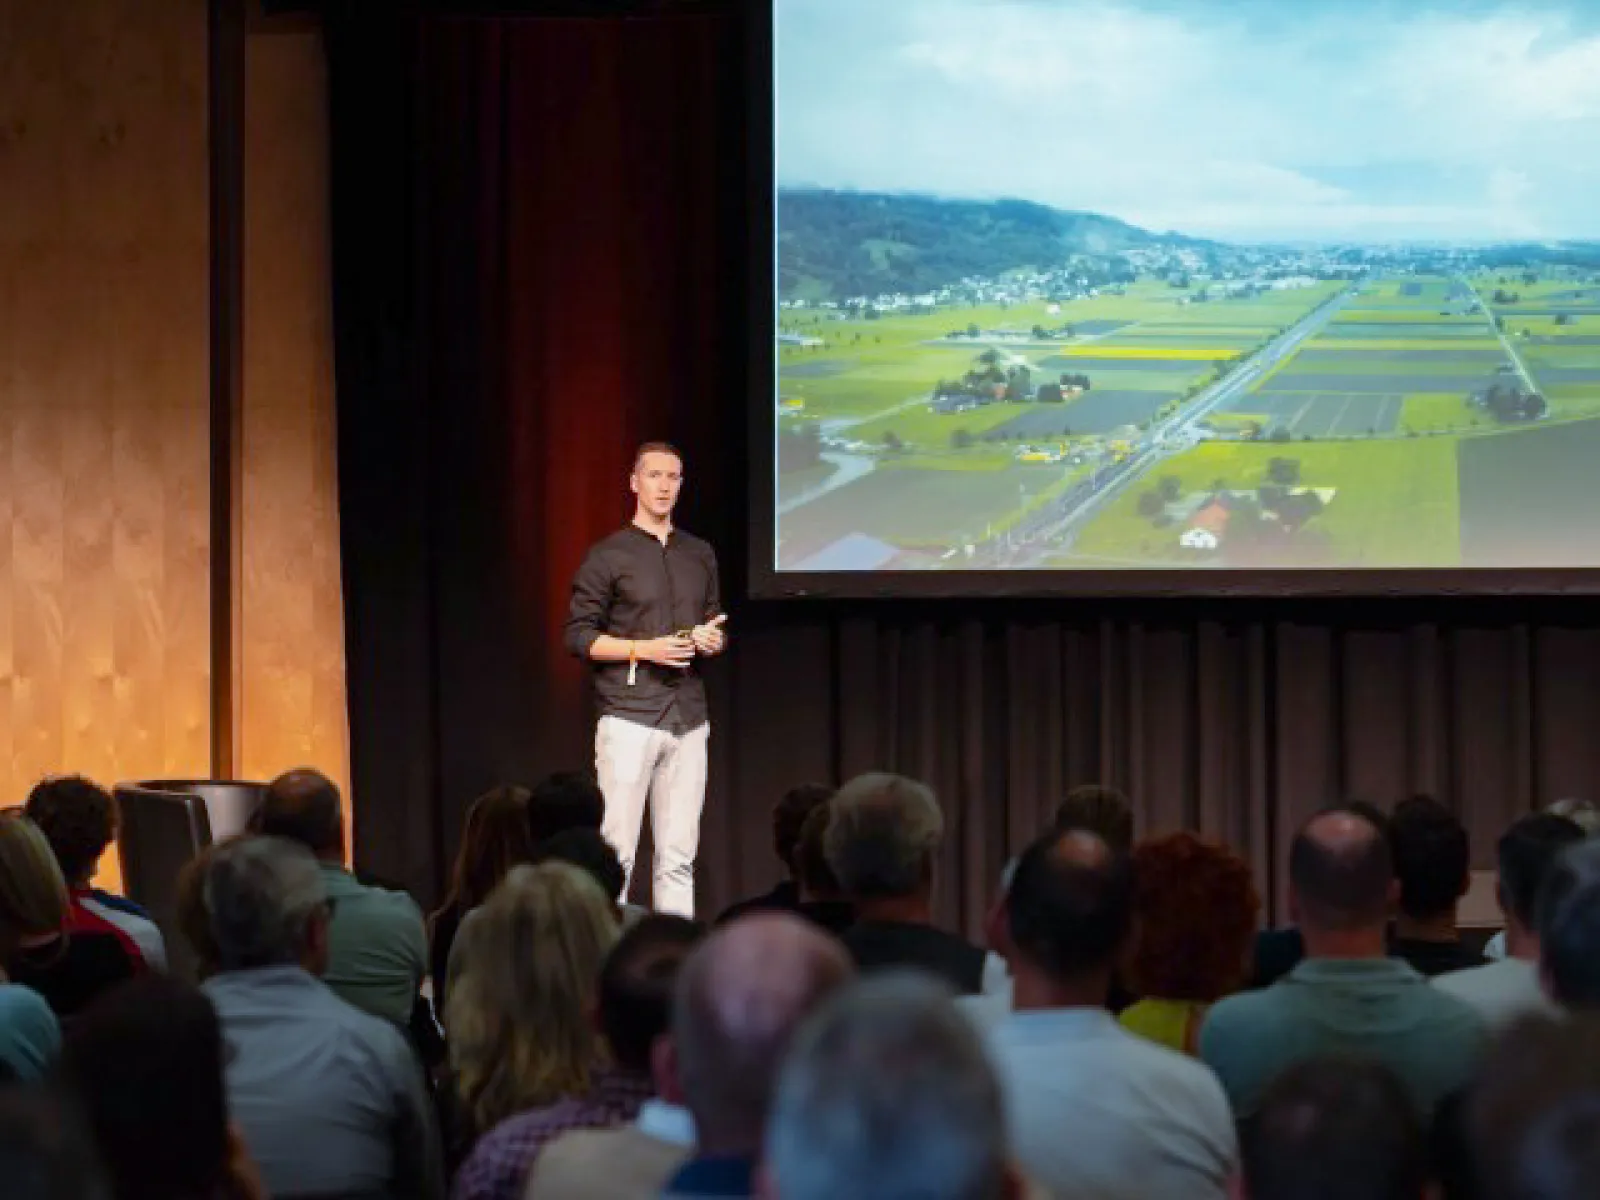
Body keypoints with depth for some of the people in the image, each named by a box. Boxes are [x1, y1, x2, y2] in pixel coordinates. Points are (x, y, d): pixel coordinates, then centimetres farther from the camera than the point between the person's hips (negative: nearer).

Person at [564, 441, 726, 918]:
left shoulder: (700, 555, 16)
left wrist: (713, 641, -2)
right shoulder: (607, 556, 0)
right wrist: (646, 650, -15)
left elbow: (716, 629, 22)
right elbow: (579, 637, -3)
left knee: (678, 857, 3)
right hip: (629, 716, -5)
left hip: (689, 719, 5)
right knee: (617, 851, -8)